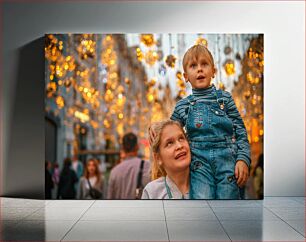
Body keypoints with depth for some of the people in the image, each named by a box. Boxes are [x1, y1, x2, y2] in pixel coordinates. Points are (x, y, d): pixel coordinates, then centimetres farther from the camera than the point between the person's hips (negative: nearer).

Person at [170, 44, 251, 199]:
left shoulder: (224, 98, 9)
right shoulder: (182, 105, 11)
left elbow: (240, 131, 6)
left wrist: (243, 159, -5)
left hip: (227, 159, 0)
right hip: (200, 163, 0)